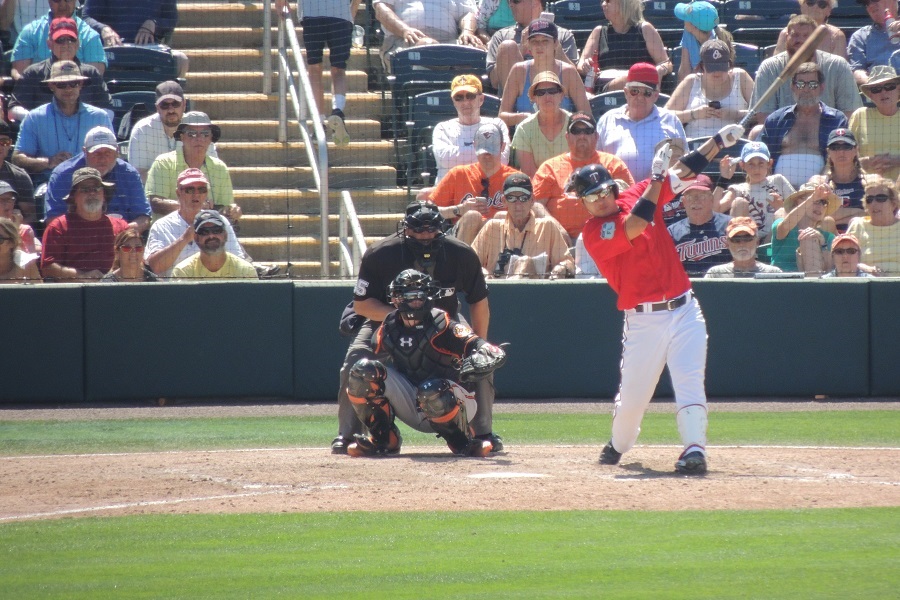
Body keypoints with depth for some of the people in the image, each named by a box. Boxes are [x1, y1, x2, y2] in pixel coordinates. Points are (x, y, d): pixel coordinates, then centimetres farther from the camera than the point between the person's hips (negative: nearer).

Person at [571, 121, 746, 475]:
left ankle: (694, 449, -21)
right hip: (643, 321, -3)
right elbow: (635, 226, -25)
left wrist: (720, 139, 7)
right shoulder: (593, 233, -9)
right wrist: (656, 179, -22)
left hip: (683, 310, 3)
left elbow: (684, 171, 12)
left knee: (689, 380, -13)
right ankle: (618, 445, 33)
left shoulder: (637, 195, 8)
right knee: (633, 394, 6)